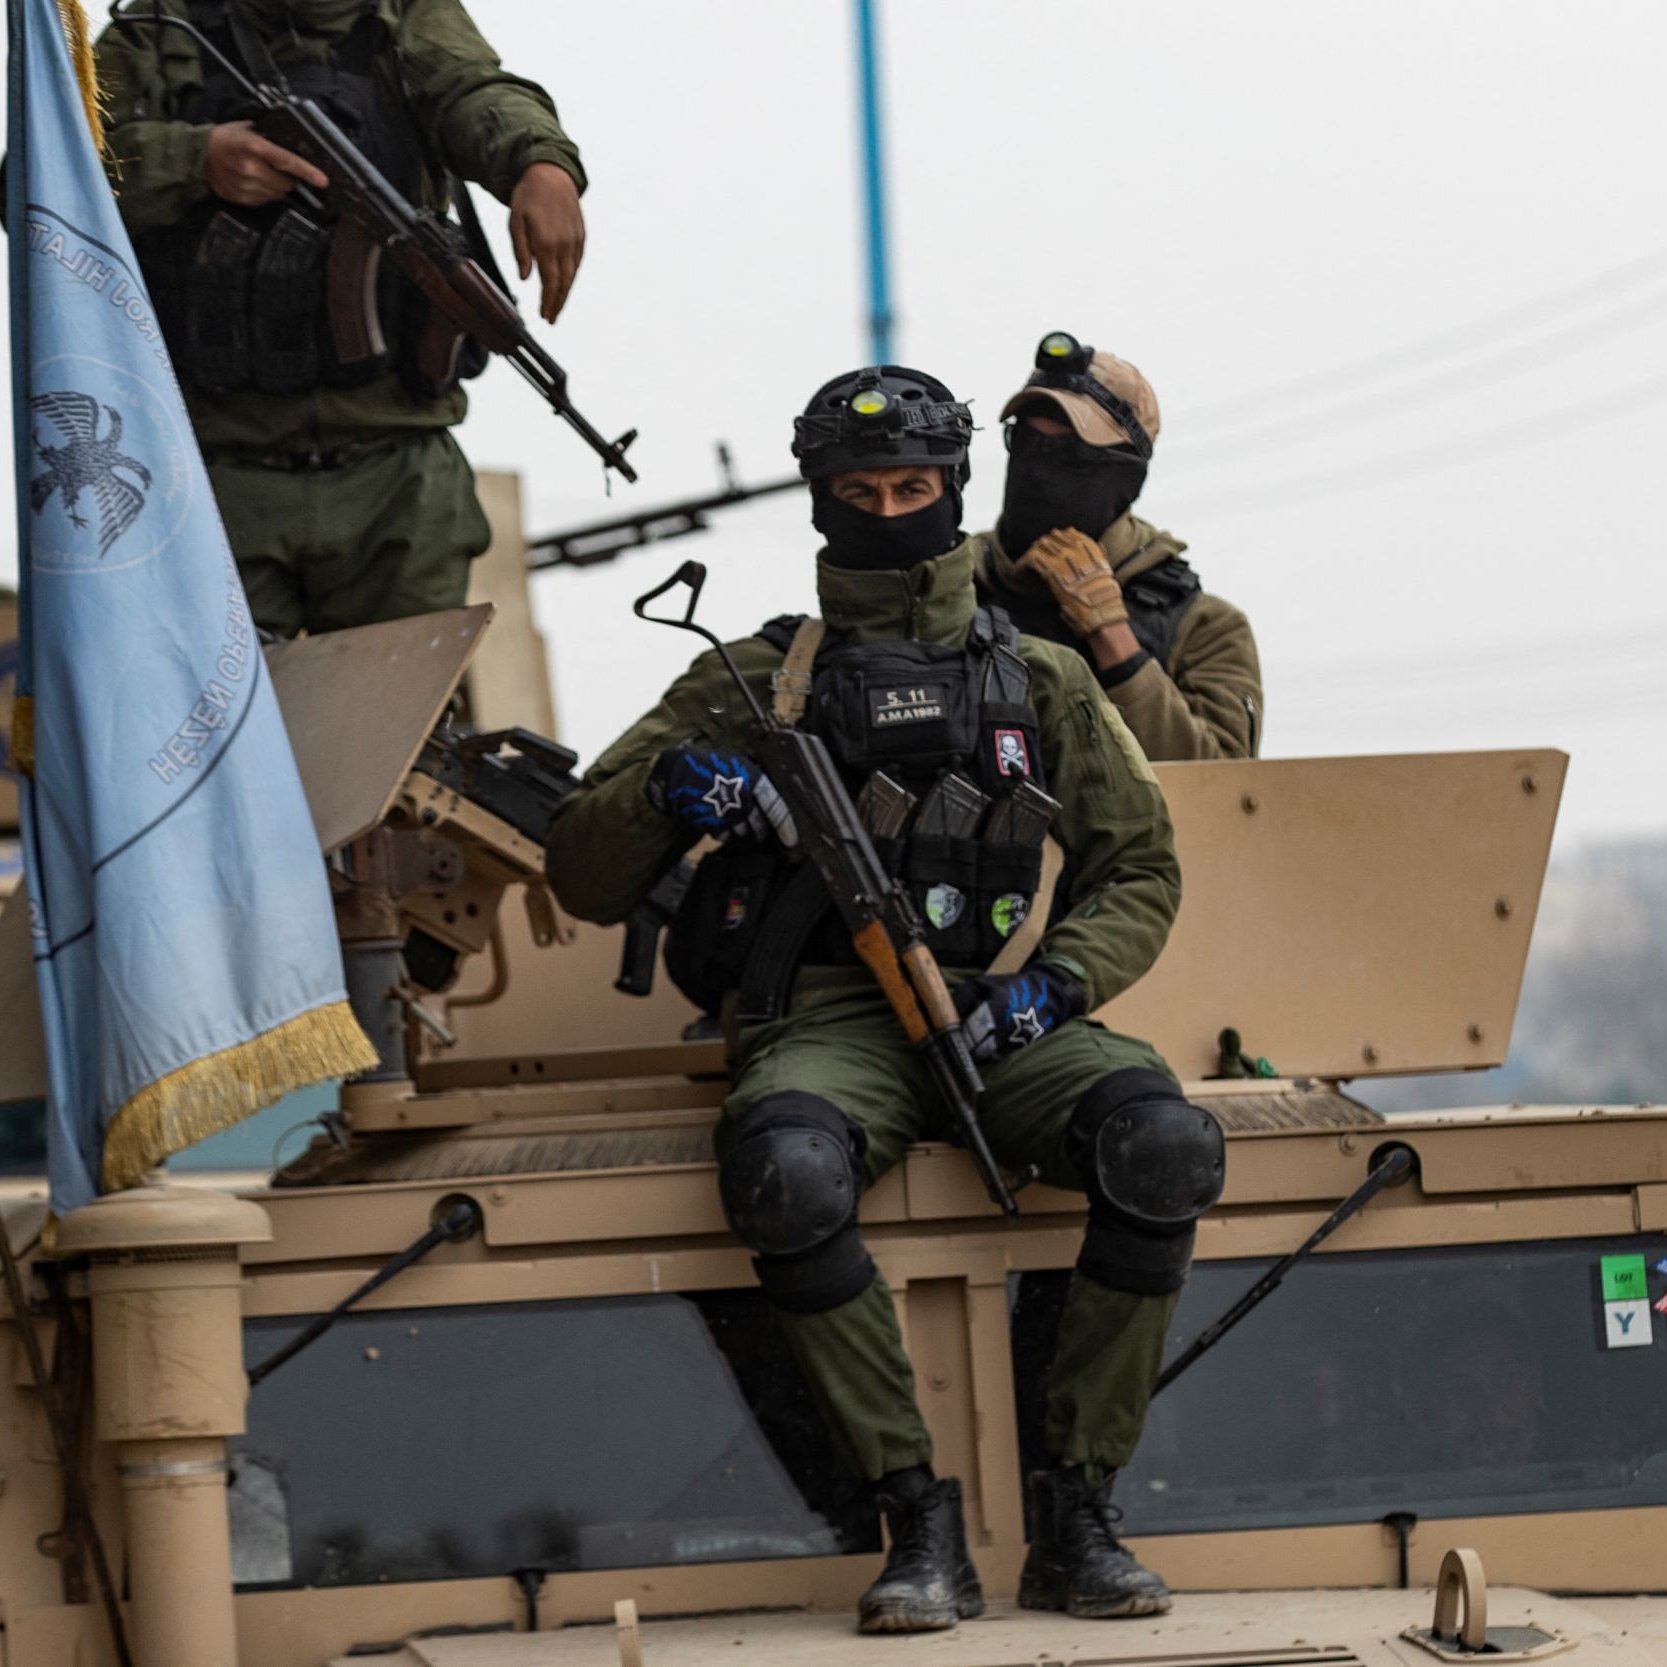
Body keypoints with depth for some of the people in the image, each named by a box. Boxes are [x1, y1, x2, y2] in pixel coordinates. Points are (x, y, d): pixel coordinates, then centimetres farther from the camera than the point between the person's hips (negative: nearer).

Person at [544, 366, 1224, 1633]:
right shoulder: (755, 685, 16)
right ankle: (921, 1519, -27)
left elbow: (1140, 872, 19)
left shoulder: (1041, 681, 20)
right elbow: (583, 877, 13)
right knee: (786, 1172, -38)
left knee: (1166, 1145, -31)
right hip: (830, 1021, -1)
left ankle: (1077, 1515, -22)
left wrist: (1056, 982, -1)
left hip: (1002, 1021, 2)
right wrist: (667, 789, -10)